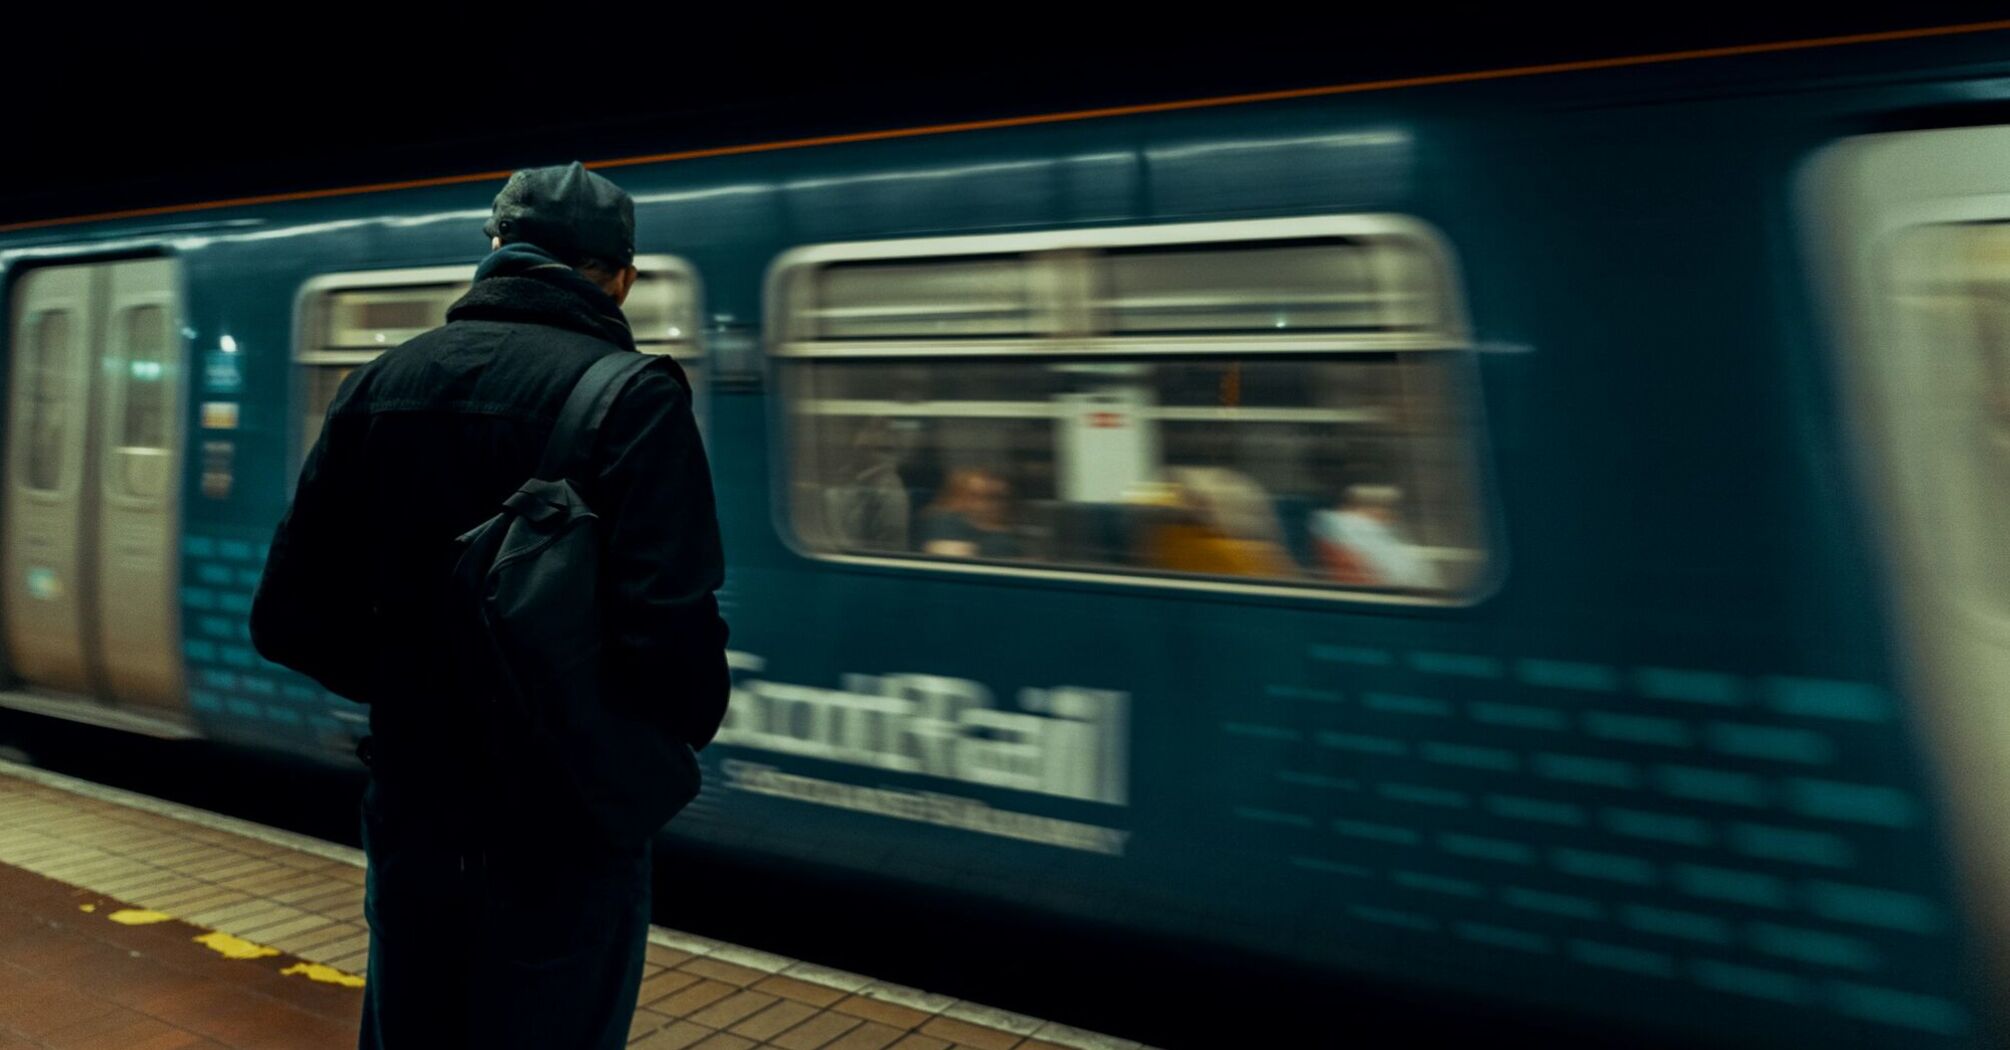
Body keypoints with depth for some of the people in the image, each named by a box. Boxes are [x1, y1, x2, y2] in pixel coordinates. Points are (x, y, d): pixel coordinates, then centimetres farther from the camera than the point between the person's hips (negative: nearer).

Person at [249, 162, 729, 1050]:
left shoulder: (381, 383, 3)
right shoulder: (629, 395, -15)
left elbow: (290, 618, 4)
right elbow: (669, 638, -26)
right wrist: (671, 740, -5)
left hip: (409, 821, 5)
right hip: (559, 835, -5)